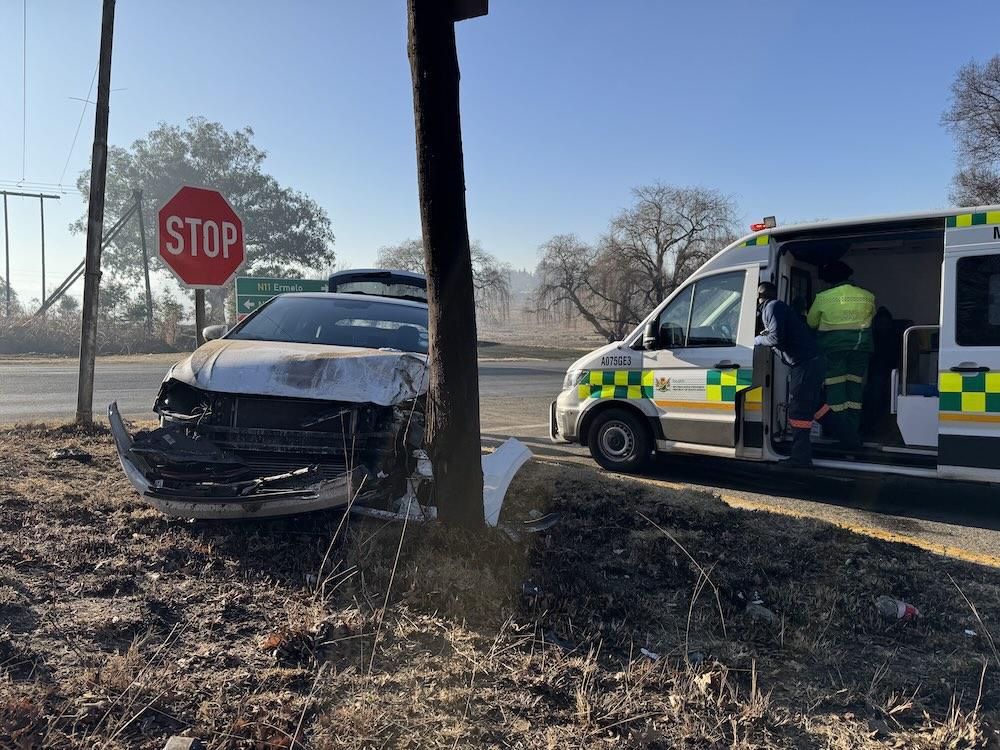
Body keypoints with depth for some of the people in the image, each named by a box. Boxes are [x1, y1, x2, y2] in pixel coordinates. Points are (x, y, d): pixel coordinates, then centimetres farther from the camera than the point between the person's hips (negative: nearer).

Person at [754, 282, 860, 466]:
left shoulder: (773, 307, -9)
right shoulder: (777, 307, 22)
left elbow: (776, 337, -21)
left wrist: (758, 340, -3)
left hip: (806, 364, -10)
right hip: (814, 361, 10)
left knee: (798, 410, -5)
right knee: (815, 405, 22)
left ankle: (800, 457, -2)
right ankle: (850, 440, 29)